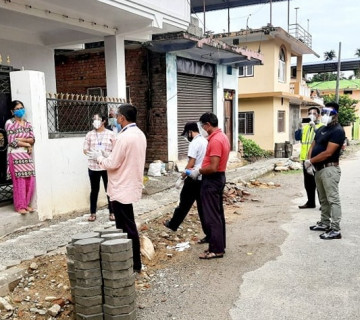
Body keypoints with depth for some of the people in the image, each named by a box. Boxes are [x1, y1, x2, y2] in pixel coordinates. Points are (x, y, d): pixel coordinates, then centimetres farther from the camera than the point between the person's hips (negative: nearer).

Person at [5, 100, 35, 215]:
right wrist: (27, 144, -6)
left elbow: (33, 140, 3)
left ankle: (26, 204, 16)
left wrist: (21, 139, -12)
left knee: (30, 181, 3)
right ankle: (20, 206, 5)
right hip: (15, 156, -5)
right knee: (19, 181, -4)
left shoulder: (27, 124, 12)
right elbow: (12, 142, -13)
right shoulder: (9, 123, -5)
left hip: (27, 155, 5)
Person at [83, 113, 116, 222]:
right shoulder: (90, 134, 4)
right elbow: (85, 150, 3)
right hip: (93, 166, 1)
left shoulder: (110, 134, -1)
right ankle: (93, 213, 21)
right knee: (94, 190, 10)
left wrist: (105, 154, -18)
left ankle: (111, 212, 20)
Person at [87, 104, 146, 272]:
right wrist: (109, 155, 16)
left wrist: (99, 157, -1)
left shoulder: (123, 138, -21)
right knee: (126, 225, 18)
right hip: (131, 184, 9)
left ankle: (134, 264, 11)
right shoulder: (140, 134, 8)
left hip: (122, 188, -9)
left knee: (127, 227, 1)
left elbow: (112, 164, -18)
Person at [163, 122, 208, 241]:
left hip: (194, 179, -7)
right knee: (203, 207, 9)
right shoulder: (206, 141, 11)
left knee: (184, 204, 9)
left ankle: (173, 224, 27)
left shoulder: (194, 143, -15)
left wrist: (183, 175, -5)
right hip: (204, 178, 8)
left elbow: (191, 163, -18)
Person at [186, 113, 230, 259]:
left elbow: (213, 167, -26)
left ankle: (216, 249, 4)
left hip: (212, 181, -11)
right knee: (218, 214, 15)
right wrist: (201, 169, 13)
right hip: (219, 178, 11)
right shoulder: (223, 136, 11)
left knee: (211, 217, -3)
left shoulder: (215, 140, -21)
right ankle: (220, 245, 24)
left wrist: (198, 171, -11)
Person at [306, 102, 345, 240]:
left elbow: (328, 153, -20)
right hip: (318, 169, 9)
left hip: (329, 169, -9)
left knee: (333, 199, -7)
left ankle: (335, 230, -6)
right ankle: (324, 223, 27)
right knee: (323, 199, 16)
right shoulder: (321, 129, 16)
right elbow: (313, 146, 16)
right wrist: (310, 163, -1)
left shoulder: (337, 131, -14)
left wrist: (310, 161, -12)